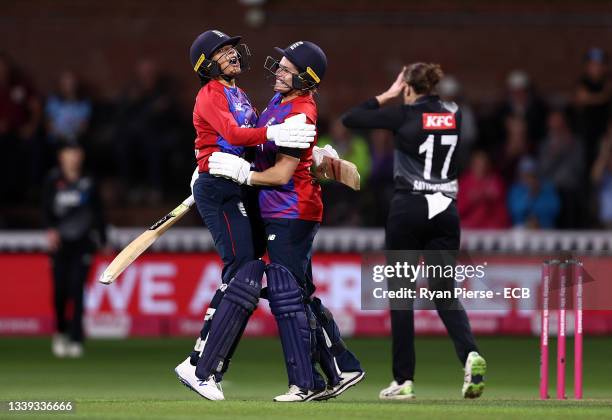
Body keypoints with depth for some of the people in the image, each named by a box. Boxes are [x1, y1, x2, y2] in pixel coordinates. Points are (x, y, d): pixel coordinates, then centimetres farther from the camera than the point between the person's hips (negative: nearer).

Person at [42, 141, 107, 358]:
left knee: (77, 290, -9)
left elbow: (97, 213, 10)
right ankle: (60, 332, 24)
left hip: (82, 243, 0)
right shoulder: (53, 182, 4)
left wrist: (103, 241, 6)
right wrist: (51, 229, -20)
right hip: (60, 243, 0)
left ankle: (76, 339, -11)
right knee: (60, 290, 1)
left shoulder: (87, 183, 7)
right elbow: (46, 209, -3)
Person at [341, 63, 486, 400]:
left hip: (409, 208, -4)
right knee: (445, 292, 6)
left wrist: (388, 94, 5)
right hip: (446, 210, 4)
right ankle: (470, 354, -23)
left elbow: (350, 119, -2)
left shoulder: (404, 115, -6)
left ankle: (403, 380, 5)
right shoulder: (453, 114, 7)